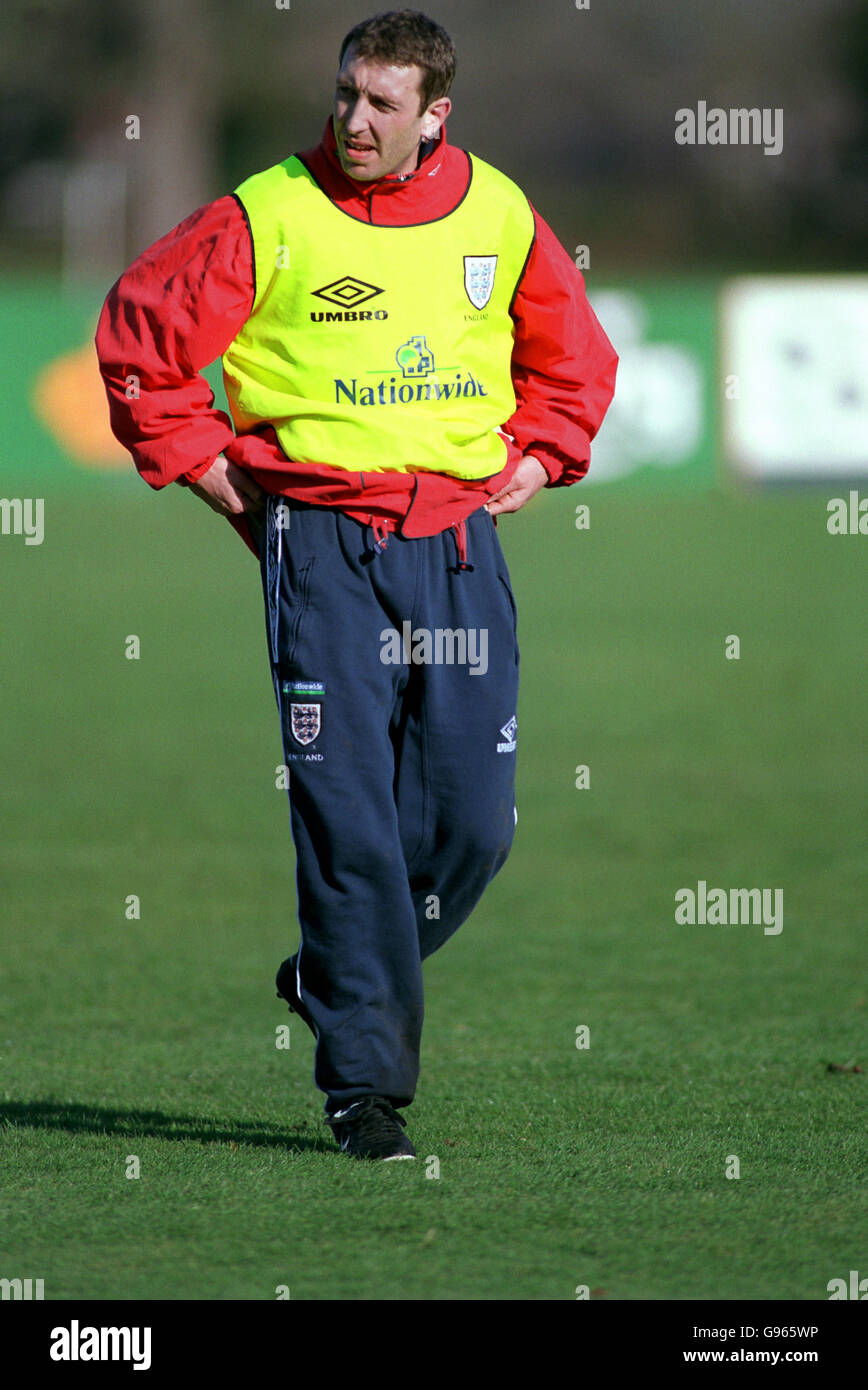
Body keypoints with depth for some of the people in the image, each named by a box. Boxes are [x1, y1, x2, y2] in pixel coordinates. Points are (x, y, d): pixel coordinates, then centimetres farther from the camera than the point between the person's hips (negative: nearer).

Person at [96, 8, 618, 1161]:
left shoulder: (500, 215, 6)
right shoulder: (269, 218, -6)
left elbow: (573, 353, 23)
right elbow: (139, 329, 1)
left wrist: (536, 459, 11)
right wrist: (200, 462, 0)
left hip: (461, 538, 4)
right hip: (323, 540, -4)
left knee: (475, 820, 0)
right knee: (349, 814, -9)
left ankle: (338, 976, 26)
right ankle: (365, 1079, -4)